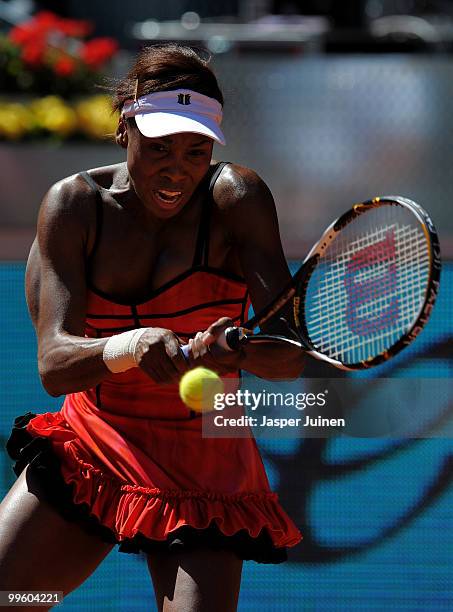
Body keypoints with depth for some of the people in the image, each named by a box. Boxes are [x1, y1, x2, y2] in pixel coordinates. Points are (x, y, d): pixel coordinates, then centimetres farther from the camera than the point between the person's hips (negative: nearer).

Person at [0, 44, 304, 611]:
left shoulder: (235, 198, -13)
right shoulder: (75, 204, -8)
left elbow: (293, 353, -21)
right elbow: (53, 363, -19)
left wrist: (239, 351, -45)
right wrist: (130, 347, -40)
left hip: (202, 473, -2)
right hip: (87, 448, 2)